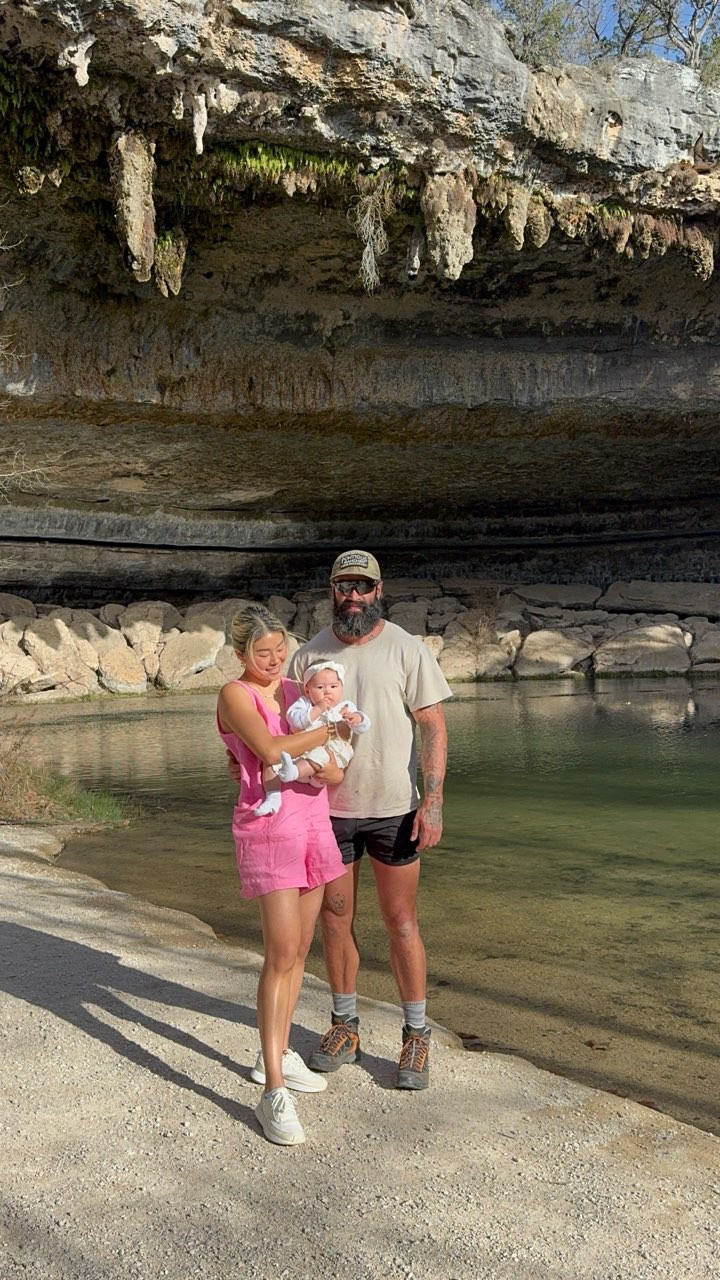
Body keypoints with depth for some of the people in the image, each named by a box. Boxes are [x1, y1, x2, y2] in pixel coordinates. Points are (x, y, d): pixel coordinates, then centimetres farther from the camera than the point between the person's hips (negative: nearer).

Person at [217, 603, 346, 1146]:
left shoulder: (296, 691, 11)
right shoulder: (236, 694, -6)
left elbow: (336, 772, 4)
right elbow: (270, 751, -24)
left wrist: (292, 757, -14)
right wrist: (329, 730, -15)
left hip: (313, 822, 7)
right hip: (267, 829, -7)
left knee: (300, 948, 11)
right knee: (282, 952, -12)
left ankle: (277, 1055, 26)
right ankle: (274, 1092, -8)